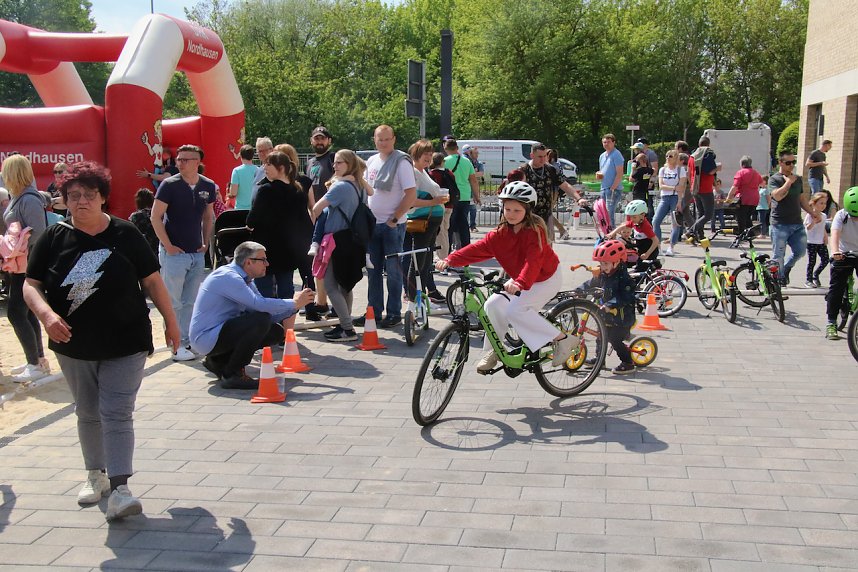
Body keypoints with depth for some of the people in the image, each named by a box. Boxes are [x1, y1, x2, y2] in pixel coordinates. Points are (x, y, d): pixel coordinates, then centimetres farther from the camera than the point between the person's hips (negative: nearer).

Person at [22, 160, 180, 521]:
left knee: (117, 415, -8)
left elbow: (151, 280, 2)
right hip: (73, 346, 3)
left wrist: (170, 321, 4)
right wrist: (46, 314, -20)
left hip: (125, 344, -3)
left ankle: (119, 489, -10)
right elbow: (31, 285, -1)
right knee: (88, 414, 16)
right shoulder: (53, 239, 0)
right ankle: (96, 475, 33)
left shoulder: (125, 234, -4)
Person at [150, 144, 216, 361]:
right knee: (173, 303, 0)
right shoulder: (169, 185, -10)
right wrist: (168, 246, -13)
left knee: (191, 302, 12)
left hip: (197, 253, 5)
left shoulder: (208, 186, 4)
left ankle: (188, 341, 22)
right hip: (174, 252, -5)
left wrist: (206, 242, 9)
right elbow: (155, 217, -9)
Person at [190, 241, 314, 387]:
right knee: (261, 319, -26)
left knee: (276, 331, 3)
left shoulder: (245, 280, 11)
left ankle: (219, 361, 9)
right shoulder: (228, 277, -20)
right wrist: (294, 303, -20)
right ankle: (232, 374, -15)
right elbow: (259, 304, -30)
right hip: (206, 339, -10)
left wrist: (295, 305, -5)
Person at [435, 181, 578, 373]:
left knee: (515, 310, -24)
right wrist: (450, 260, -29)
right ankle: (492, 351, 6)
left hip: (546, 278, -7)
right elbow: (478, 248, -16)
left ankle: (562, 339, -15)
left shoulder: (535, 231, -25)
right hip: (519, 279, 7)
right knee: (493, 304, -10)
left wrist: (520, 282, -58)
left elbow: (533, 261, -40)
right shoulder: (501, 233, -7)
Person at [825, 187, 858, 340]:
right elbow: (834, 234, -28)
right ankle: (831, 323, 1)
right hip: (843, 255, -1)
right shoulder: (841, 215, -14)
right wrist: (835, 251, -47)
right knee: (836, 288, -5)